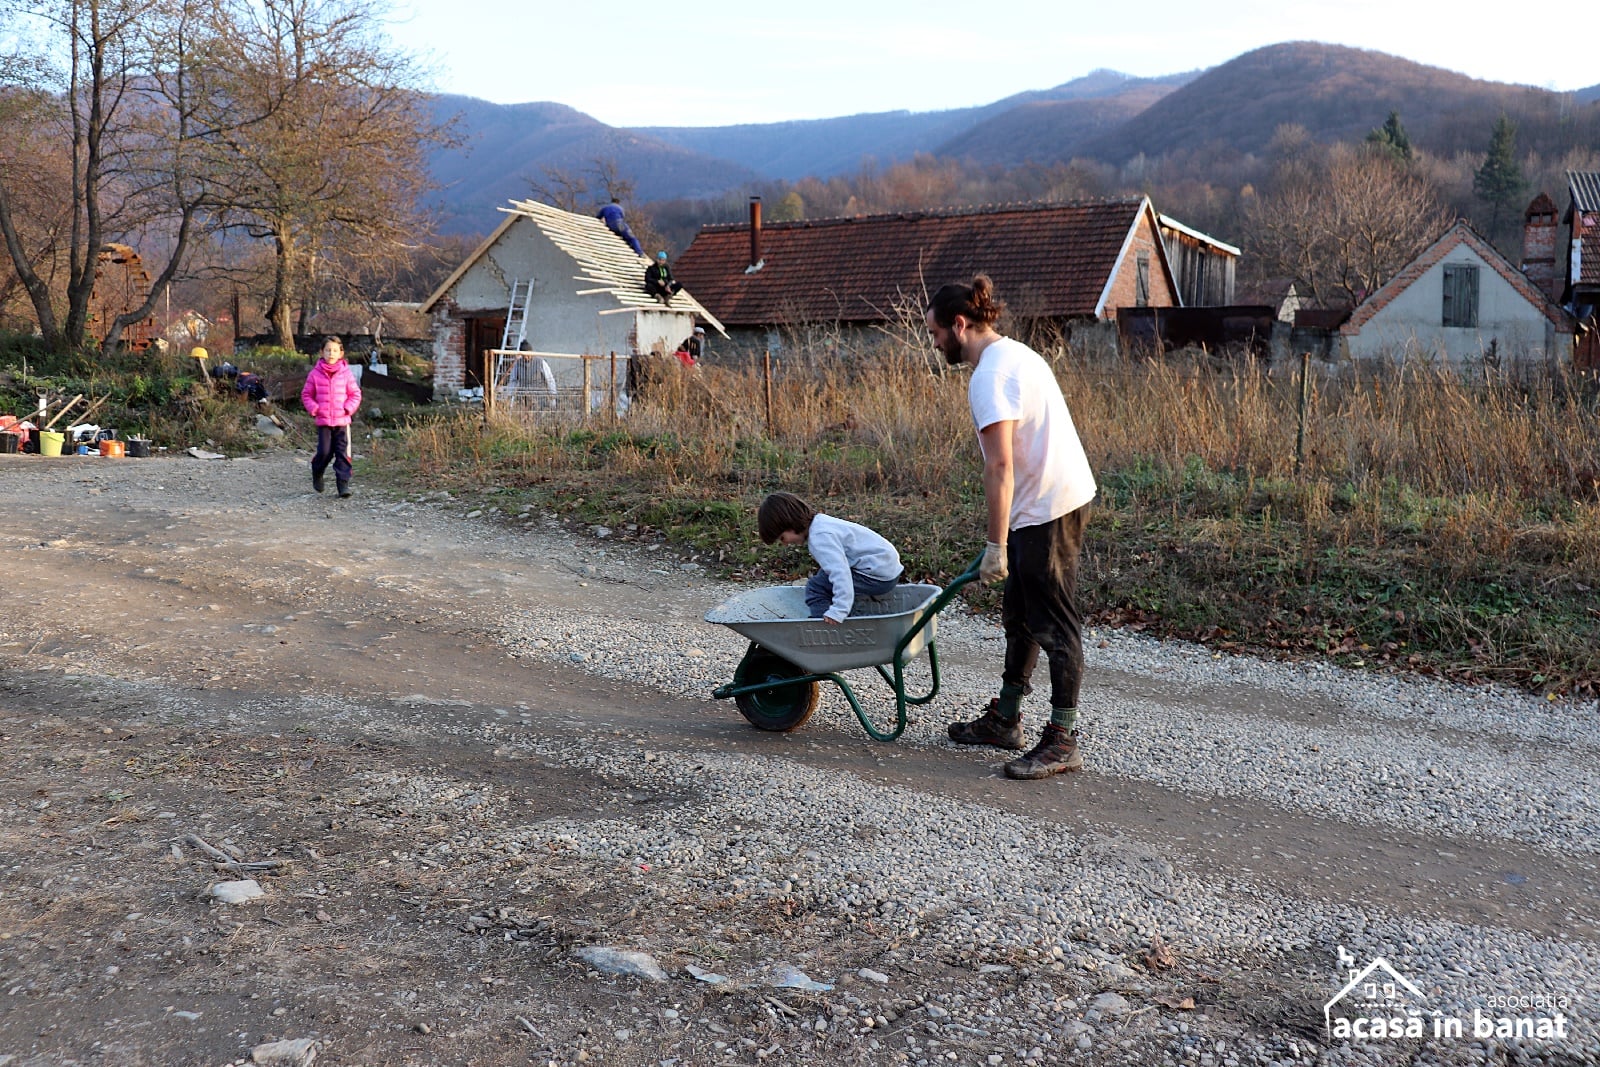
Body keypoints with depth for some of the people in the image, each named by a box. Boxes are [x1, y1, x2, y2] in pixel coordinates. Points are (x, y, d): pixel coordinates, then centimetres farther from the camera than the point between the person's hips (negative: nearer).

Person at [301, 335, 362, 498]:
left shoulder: (346, 373, 1)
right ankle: (317, 474, 27)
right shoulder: (315, 374, 0)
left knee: (343, 453, -3)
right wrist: (314, 409, -7)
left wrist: (348, 408, -7)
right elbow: (306, 395, 9)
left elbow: (355, 394, 8)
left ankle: (343, 483, 1)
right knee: (324, 452, -2)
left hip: (342, 421, 1)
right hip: (323, 421, -1)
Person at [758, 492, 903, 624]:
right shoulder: (820, 522, 11)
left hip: (879, 575, -10)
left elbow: (840, 572, -32)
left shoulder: (820, 537, -20)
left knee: (815, 587, -11)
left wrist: (838, 611, -36)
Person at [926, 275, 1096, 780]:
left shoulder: (989, 375, -17)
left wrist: (995, 545, -20)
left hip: (1047, 507, -11)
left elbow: (1000, 465, -23)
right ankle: (1004, 719, 28)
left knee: (1054, 622, -4)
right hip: (1064, 494, 11)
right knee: (1020, 613, 17)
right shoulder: (1015, 352, 15)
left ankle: (1062, 740, 4)